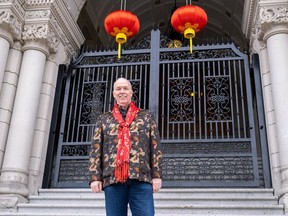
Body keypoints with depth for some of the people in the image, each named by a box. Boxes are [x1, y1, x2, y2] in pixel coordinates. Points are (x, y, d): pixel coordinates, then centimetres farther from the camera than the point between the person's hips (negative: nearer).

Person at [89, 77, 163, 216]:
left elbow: (156, 147, 9)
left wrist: (157, 175, -1)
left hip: (141, 178, -1)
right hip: (112, 178, 1)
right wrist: (95, 177, -1)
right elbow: (96, 150, 11)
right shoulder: (103, 119, 18)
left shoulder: (146, 116, 16)